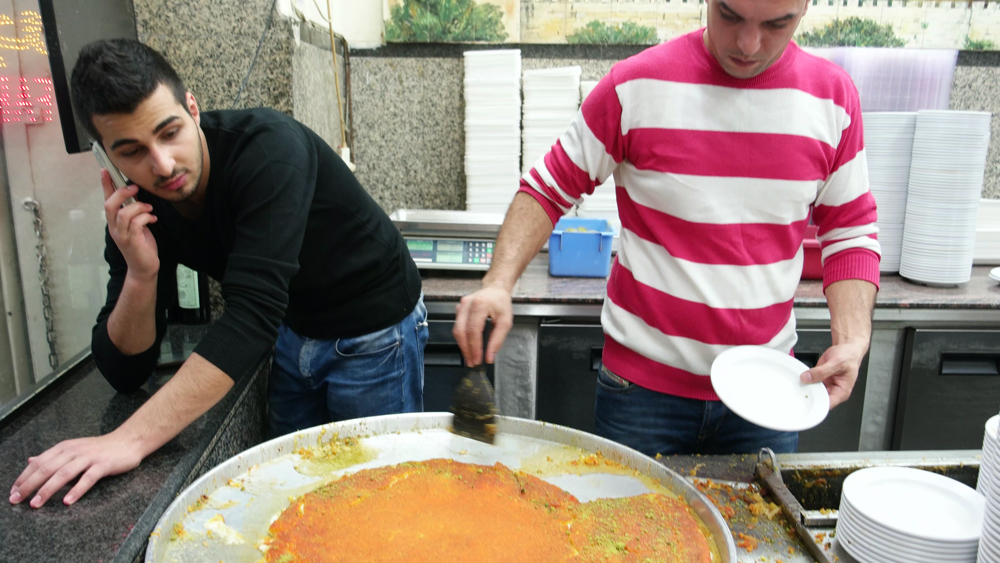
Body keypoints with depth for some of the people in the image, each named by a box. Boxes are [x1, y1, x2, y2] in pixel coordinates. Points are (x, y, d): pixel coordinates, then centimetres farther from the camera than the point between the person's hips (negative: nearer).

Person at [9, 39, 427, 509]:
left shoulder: (268, 148, -29)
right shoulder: (141, 210, -10)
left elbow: (254, 311, -38)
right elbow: (125, 372, -9)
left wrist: (132, 438, -42)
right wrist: (141, 275, -28)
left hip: (373, 332, -5)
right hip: (294, 333, 6)